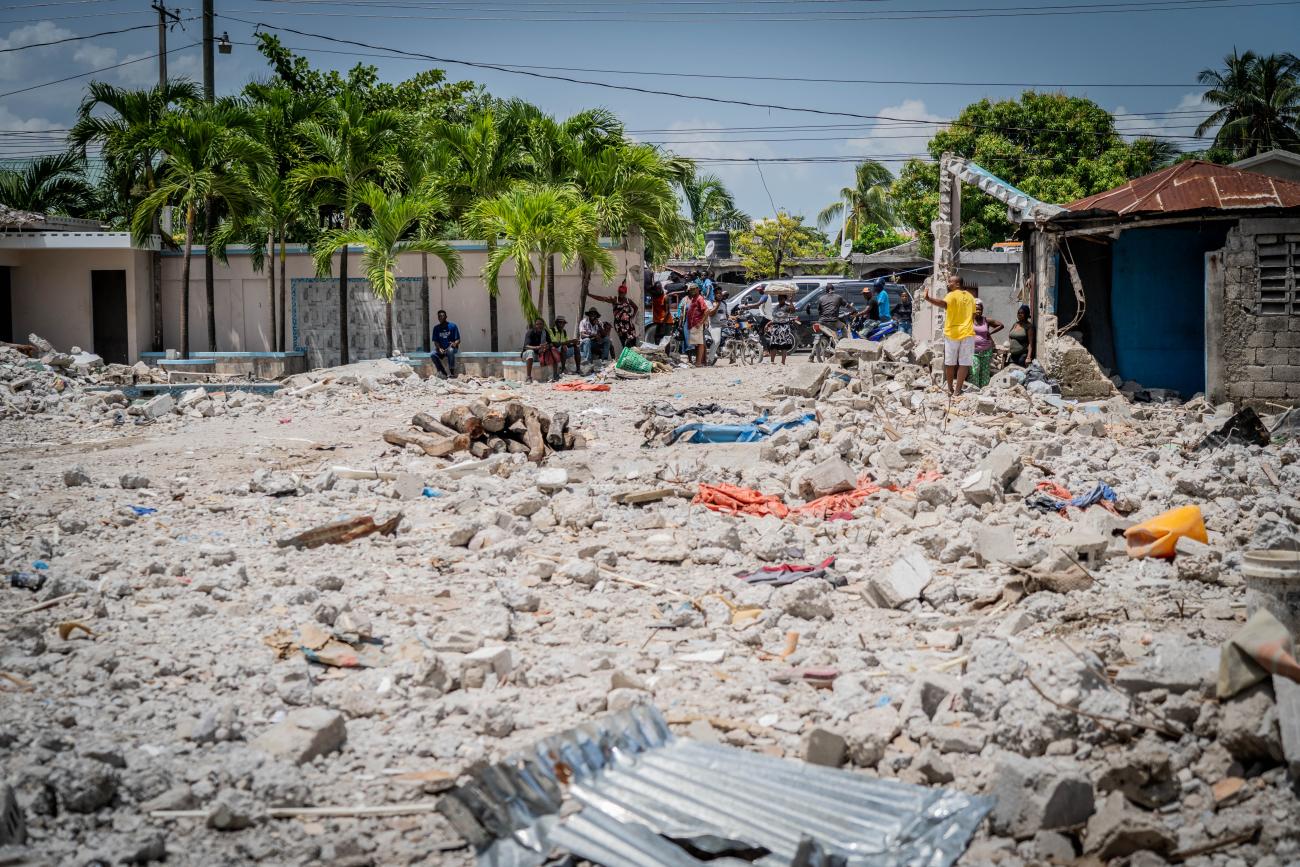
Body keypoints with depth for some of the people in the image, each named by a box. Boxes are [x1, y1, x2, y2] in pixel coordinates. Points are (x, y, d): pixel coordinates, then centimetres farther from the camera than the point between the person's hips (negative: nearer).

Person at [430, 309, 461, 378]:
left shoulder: (452, 326, -4)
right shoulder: (436, 328, 4)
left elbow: (458, 340, -5)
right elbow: (435, 341, 2)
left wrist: (455, 344, -28)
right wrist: (439, 348, -19)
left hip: (451, 347, -3)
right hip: (441, 349, 3)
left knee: (450, 351, -39)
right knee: (433, 354, -29)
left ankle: (452, 373, -30)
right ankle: (444, 374, -19)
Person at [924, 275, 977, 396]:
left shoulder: (952, 295, -8)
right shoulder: (970, 297, 11)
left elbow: (943, 303, -31)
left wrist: (928, 298, -46)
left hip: (952, 333, -3)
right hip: (967, 334, 3)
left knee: (950, 363, 9)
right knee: (964, 363, 0)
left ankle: (950, 389, 15)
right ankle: (957, 390, -6)